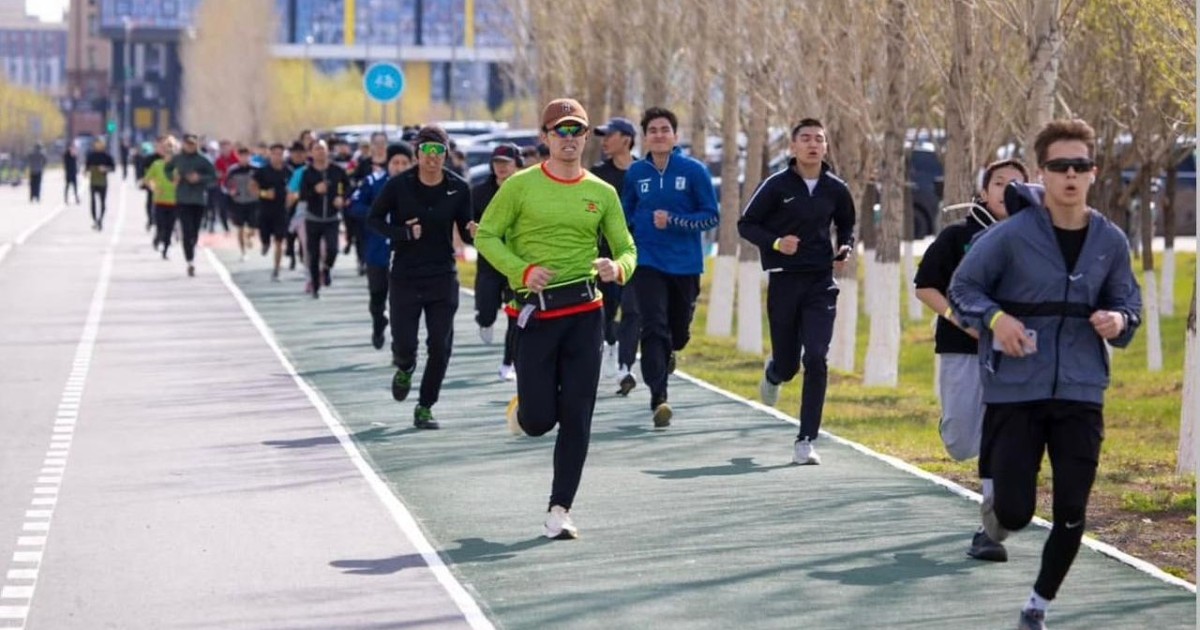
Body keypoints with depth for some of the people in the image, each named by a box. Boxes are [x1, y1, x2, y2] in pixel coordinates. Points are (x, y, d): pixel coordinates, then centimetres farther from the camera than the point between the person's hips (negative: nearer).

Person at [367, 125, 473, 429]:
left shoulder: (458, 188, -3)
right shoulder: (399, 185, -7)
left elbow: (464, 231, 4)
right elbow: (374, 219, 2)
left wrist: (472, 232, -20)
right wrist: (404, 233, -14)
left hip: (443, 276, 1)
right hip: (405, 276, -1)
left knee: (440, 347, -3)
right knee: (403, 344, -1)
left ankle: (425, 407, 13)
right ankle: (405, 369, 37)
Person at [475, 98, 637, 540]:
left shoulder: (602, 193, 7)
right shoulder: (521, 186, 0)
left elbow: (626, 249, 11)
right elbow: (486, 236, 2)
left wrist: (617, 268, -13)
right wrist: (523, 269, -13)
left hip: (585, 310, 2)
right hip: (536, 312, -2)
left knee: (577, 418, -1)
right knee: (539, 420, -4)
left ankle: (559, 511, 7)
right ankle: (523, 408, 34)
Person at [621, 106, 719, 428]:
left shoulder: (694, 170, -5)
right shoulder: (636, 173, 2)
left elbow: (711, 217, -5)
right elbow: (626, 214, 18)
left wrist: (673, 221, -17)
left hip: (685, 265, 0)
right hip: (648, 264, 0)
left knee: (679, 332, 13)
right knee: (654, 328, -15)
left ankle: (667, 353, 49)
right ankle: (658, 398, -19)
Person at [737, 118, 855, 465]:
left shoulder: (836, 190, 4)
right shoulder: (776, 185, -5)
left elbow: (846, 226, 21)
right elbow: (746, 224, 0)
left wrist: (846, 247, 0)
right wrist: (775, 242, -17)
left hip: (821, 283, 1)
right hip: (784, 282, -1)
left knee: (816, 359, -12)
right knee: (787, 364, 6)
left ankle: (806, 441, -6)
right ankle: (773, 373, 47)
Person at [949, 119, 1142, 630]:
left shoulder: (1110, 241, 1)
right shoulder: (1013, 234, -10)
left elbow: (1129, 303, 14)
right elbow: (962, 288, -1)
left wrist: (1119, 321, -9)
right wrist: (995, 318, -19)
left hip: (1081, 393, 3)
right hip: (1015, 391, -3)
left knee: (1071, 514, 2)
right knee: (1015, 512, -5)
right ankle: (995, 502, 34)